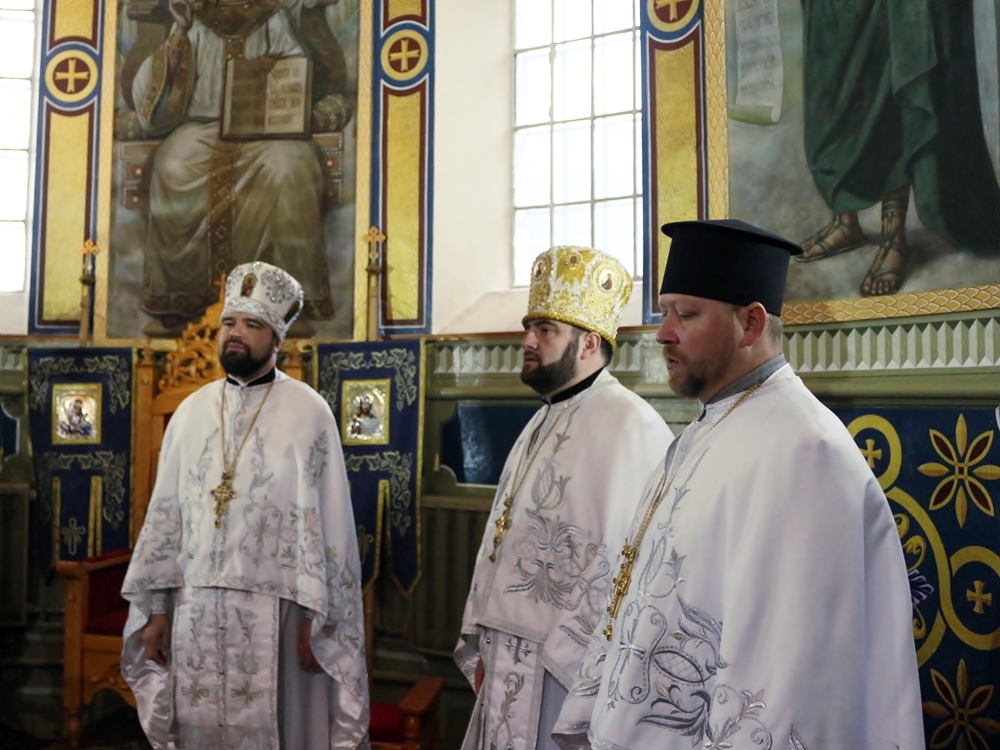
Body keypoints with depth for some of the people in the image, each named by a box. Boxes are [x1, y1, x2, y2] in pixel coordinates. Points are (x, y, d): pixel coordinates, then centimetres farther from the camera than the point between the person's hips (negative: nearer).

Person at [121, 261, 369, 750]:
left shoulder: (308, 412, -6)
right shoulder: (191, 410, 8)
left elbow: (326, 519, -8)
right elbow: (165, 512, 9)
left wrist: (315, 614, -11)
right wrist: (156, 605, 6)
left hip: (274, 608, -4)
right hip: (195, 607, 4)